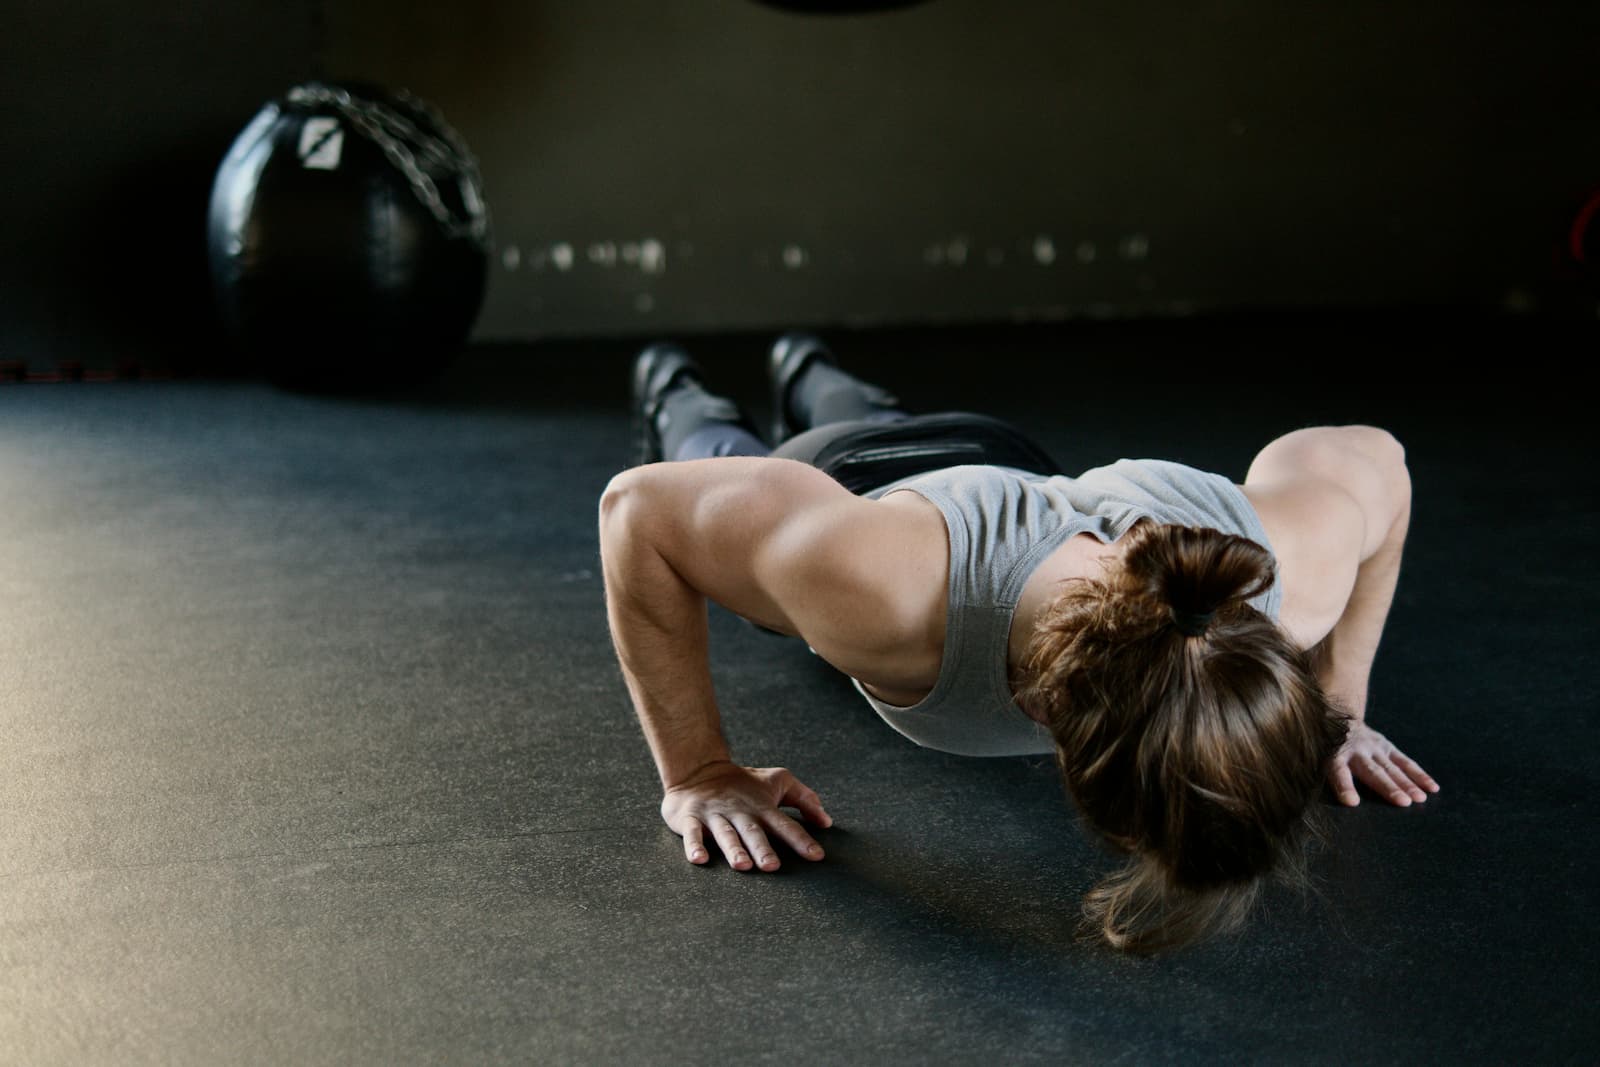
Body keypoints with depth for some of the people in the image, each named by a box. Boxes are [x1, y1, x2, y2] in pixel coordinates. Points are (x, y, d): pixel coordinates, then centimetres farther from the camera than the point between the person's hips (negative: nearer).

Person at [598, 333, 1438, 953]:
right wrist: (697, 773, -34)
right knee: (732, 460, 38)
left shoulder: (1288, 576, -45)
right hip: (828, 488, -3)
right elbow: (642, 505, -38)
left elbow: (1373, 459, -20)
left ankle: (808, 377, 74)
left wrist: (1339, 708, -15)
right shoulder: (885, 593, -55)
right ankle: (675, 396, 70)